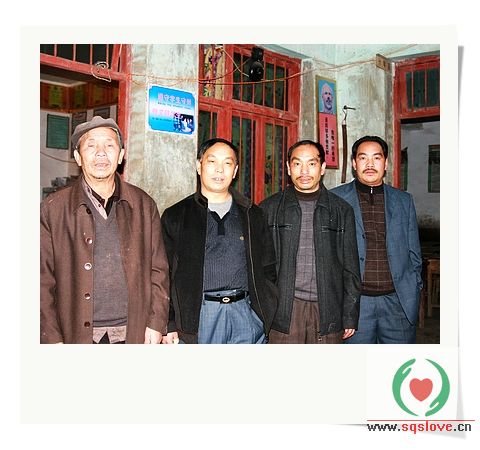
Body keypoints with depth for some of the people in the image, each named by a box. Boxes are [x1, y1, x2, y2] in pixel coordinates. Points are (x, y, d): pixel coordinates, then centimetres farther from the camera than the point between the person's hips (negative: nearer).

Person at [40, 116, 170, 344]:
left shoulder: (144, 205, 4)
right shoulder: (53, 209, -1)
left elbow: (158, 271, 6)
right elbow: (44, 280, -2)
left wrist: (156, 324, 0)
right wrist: (52, 338, -6)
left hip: (134, 332, 1)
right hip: (77, 334, -1)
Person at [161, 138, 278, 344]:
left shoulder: (253, 215, 13)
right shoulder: (176, 216, 7)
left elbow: (267, 270, 14)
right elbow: (164, 277, 3)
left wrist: (265, 314, 3)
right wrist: (169, 325, -4)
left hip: (246, 318, 2)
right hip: (198, 317, -2)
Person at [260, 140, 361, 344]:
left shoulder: (341, 210, 8)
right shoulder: (269, 209, 6)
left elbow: (351, 269, 9)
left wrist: (350, 317, 5)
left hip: (327, 312, 1)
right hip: (283, 311, -1)